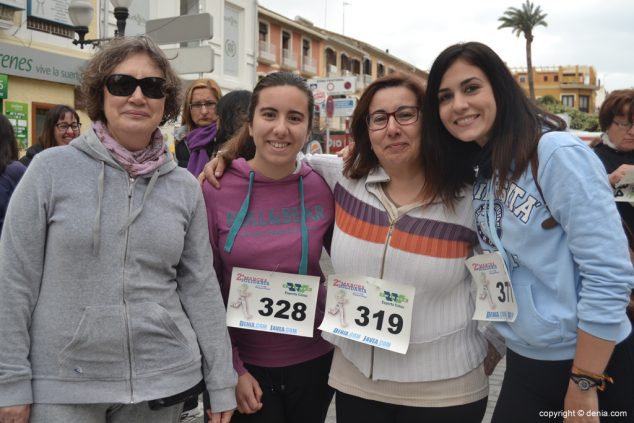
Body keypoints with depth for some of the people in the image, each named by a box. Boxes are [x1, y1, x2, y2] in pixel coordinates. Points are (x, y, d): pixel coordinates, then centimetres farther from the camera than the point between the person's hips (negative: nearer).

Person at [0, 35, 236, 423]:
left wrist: (221, 384, 3)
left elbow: (200, 286, 3)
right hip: (61, 384, -2)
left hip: (163, 379, 2)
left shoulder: (185, 186, 1)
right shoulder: (52, 169, -6)